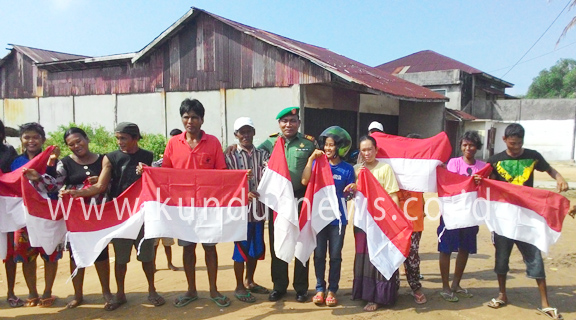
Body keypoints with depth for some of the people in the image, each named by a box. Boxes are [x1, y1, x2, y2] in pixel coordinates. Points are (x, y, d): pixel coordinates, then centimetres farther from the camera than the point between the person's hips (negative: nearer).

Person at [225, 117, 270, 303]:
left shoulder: (262, 155, 9)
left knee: (256, 248, 14)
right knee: (241, 248, 3)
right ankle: (239, 287, 18)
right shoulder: (231, 156, 1)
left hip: (258, 207, 4)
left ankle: (249, 281, 32)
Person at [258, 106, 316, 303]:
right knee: (277, 245, 9)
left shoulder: (309, 143, 2)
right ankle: (279, 286, 23)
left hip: (301, 199, -1)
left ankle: (301, 288, 20)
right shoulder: (270, 142, 5)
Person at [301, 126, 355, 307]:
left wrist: (354, 189, -19)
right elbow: (305, 181, -16)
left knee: (335, 255, 8)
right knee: (319, 254, 9)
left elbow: (349, 194, 3)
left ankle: (332, 290, 20)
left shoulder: (347, 169, -1)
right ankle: (320, 289, 22)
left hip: (338, 218, -1)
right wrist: (311, 159, -17)